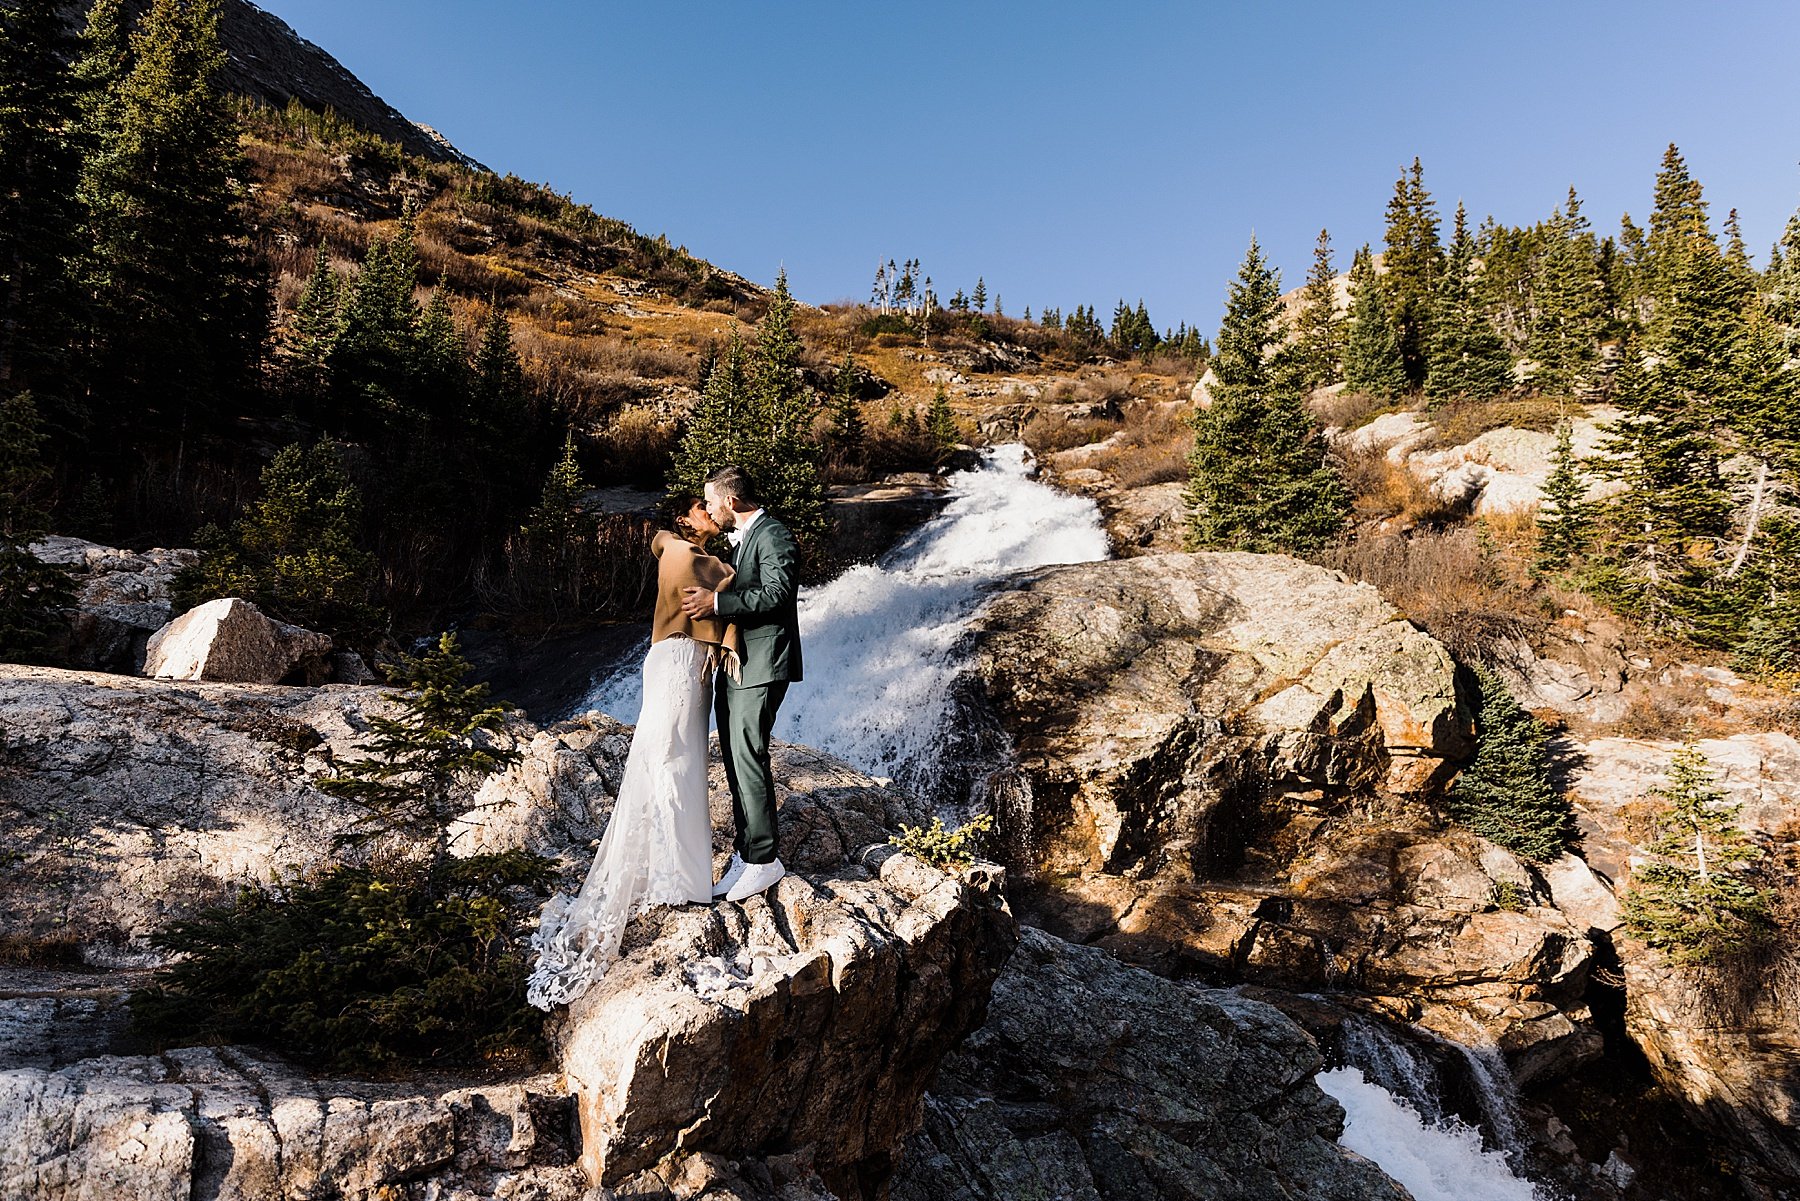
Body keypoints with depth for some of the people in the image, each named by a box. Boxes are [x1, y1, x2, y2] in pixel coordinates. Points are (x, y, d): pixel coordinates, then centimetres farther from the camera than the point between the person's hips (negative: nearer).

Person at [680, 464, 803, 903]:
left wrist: (716, 602, -23)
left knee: (748, 760, -9)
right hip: (734, 667, 10)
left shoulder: (774, 537, -11)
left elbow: (777, 594, -23)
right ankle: (747, 851, 20)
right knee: (736, 762, 11)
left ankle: (763, 859, 0)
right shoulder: (740, 539, 20)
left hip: (760, 669, -10)